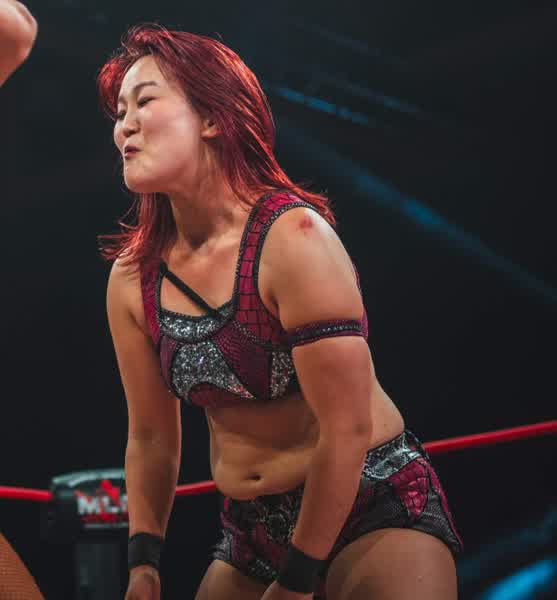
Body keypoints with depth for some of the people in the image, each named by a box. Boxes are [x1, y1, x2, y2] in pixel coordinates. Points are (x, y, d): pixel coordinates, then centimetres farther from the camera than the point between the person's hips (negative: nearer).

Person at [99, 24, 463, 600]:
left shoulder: (294, 236, -22)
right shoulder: (131, 281, -3)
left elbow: (347, 429, -22)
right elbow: (151, 437, 8)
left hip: (378, 511, -6)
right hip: (252, 531, 6)